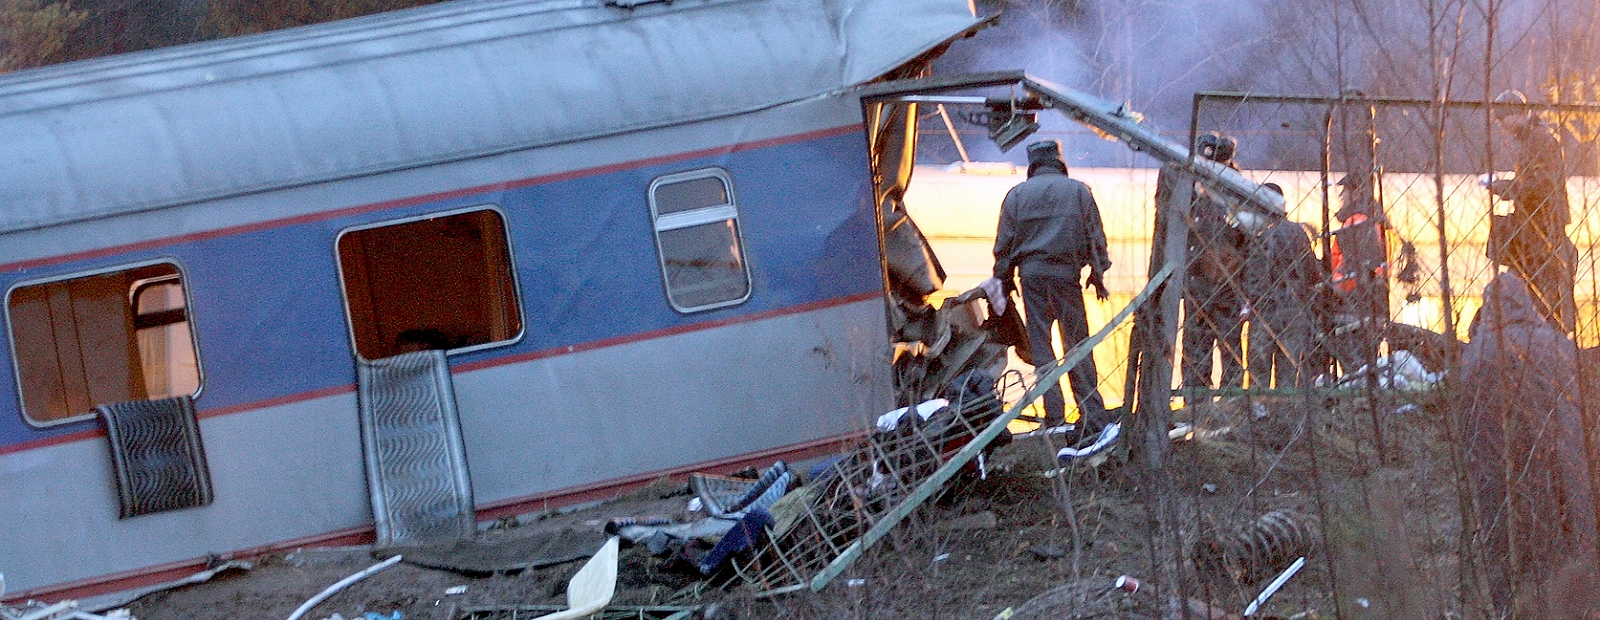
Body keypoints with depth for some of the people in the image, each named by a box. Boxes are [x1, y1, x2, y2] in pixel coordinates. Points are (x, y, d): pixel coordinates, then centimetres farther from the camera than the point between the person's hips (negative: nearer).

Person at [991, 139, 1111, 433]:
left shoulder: (1017, 194, 6)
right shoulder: (1078, 191, 5)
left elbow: (1003, 243, 6)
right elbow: (1096, 237, 6)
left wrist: (1004, 279, 13)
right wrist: (1099, 275, 13)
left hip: (1031, 274, 0)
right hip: (1066, 273, 0)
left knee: (1040, 346, 3)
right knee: (1077, 344, 4)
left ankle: (1054, 418, -1)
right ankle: (1092, 414, 0)